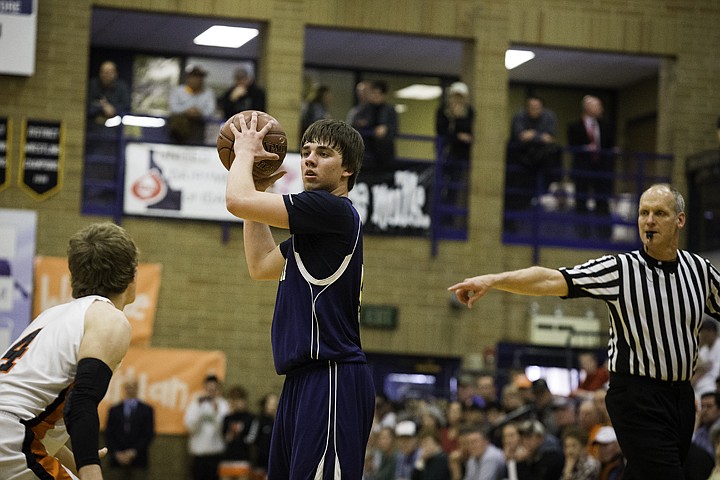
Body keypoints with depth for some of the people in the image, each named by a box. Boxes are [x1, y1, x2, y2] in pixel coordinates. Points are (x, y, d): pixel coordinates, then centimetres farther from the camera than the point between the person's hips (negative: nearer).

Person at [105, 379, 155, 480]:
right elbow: (109, 435, 9)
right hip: (117, 460, 1)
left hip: (138, 460, -1)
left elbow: (149, 434, 1)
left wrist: (133, 452, -8)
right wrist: (116, 453, -6)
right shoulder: (114, 410, 13)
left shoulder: (146, 410, 8)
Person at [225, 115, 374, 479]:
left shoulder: (332, 209, -10)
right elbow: (261, 266, 34)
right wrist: (259, 189, 30)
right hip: (305, 380, 11)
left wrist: (245, 152, 6)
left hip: (330, 378, -10)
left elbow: (237, 201, -15)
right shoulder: (314, 224, 21)